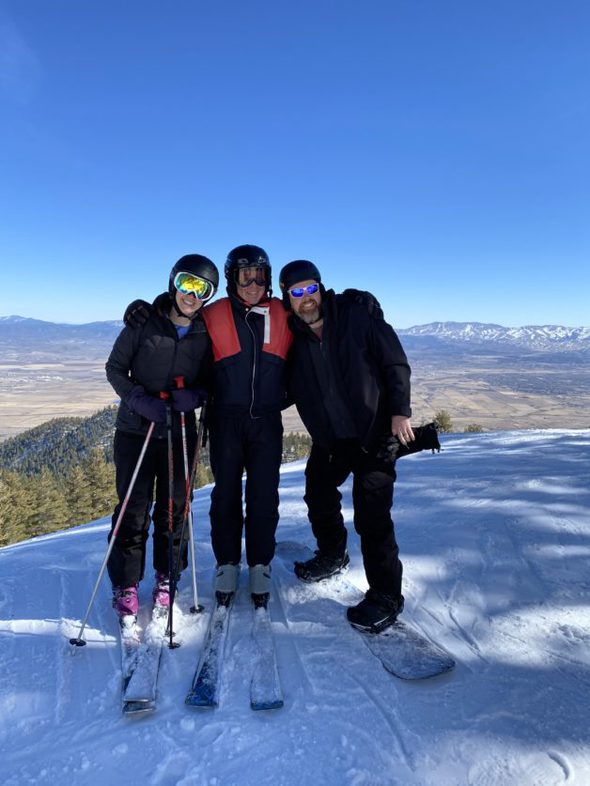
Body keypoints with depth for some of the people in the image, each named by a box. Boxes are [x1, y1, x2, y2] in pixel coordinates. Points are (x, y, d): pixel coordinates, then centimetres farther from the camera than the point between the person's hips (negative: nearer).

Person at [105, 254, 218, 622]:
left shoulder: (205, 333, 0)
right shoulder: (144, 322, -5)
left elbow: (209, 381, 6)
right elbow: (115, 368, -3)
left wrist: (194, 396, -16)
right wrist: (141, 400, -18)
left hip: (180, 432, 2)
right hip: (136, 429, -1)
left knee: (174, 507, 9)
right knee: (134, 508, 4)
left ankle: (167, 577, 28)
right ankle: (126, 585, 20)